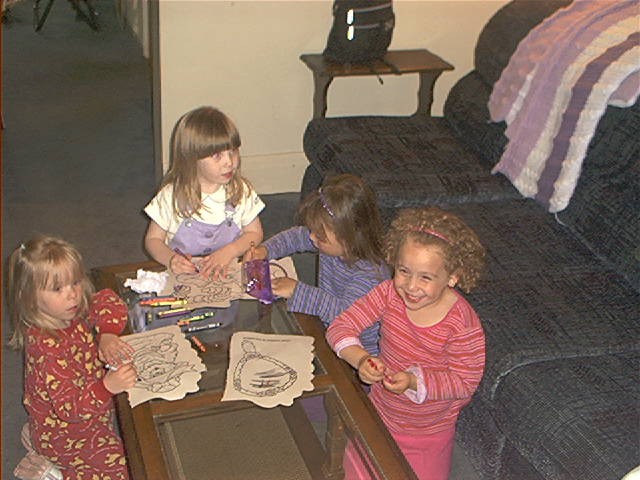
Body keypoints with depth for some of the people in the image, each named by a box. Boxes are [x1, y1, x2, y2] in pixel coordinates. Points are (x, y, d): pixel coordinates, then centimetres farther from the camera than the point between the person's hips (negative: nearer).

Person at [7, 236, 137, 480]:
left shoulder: (71, 312, -11)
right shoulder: (47, 347, -34)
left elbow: (109, 302, 2)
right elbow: (69, 408, -35)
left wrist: (108, 335, -17)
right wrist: (108, 386, -51)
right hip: (65, 437, -8)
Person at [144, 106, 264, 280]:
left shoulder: (242, 191, -1)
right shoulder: (172, 196, -7)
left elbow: (255, 233, 9)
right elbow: (153, 239, 2)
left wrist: (230, 251, -10)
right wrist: (170, 259, -19)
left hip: (228, 273, 2)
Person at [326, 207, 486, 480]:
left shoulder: (462, 324, -27)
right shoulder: (390, 294, -17)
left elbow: (465, 382, -19)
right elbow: (340, 327, -13)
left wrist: (415, 381, -32)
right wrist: (361, 359, -33)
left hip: (429, 435, -3)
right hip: (379, 415, 3)